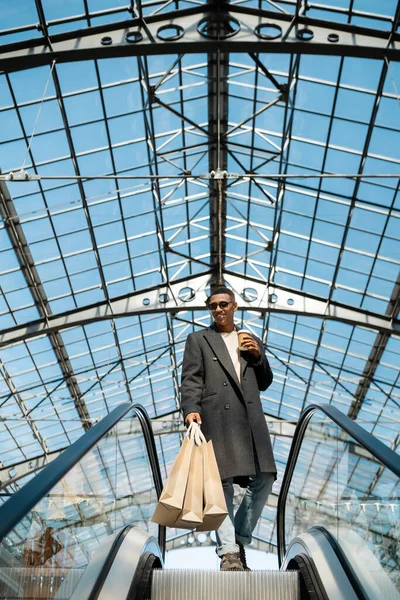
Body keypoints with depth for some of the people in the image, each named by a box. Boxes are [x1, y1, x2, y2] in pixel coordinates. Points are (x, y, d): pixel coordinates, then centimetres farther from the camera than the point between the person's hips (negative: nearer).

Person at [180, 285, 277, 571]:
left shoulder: (252, 341, 22)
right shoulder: (198, 339, 11)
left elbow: (265, 383, 22)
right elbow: (191, 380, 1)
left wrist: (259, 356, 5)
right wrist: (191, 409, -17)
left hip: (251, 419, 4)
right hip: (217, 419, -4)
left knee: (264, 479, 2)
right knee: (222, 483, -5)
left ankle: (240, 539, 20)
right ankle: (229, 552, 2)